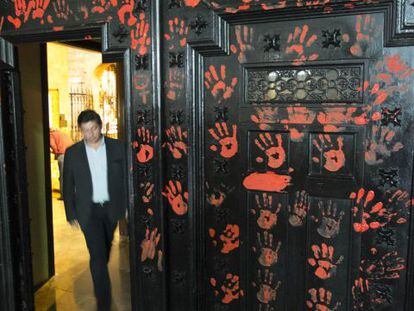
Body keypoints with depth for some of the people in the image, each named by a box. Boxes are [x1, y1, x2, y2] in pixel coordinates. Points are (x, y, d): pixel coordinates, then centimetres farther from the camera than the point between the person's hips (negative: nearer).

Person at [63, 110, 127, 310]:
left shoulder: (117, 147, -5)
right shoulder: (72, 153, -5)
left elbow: (126, 177, 0)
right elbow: (68, 186, 1)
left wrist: (127, 206, -3)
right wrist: (71, 214, 0)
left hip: (111, 208, 2)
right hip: (89, 210, -2)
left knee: (104, 251, 20)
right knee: (97, 254, -6)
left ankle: (99, 278, 50)